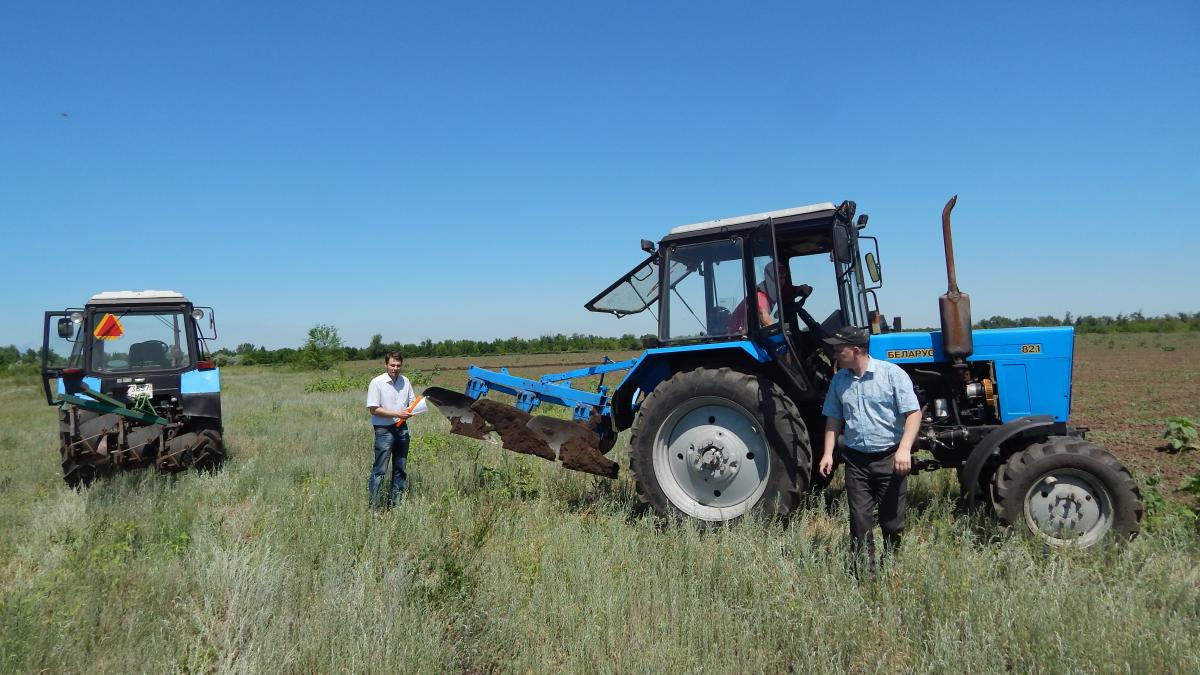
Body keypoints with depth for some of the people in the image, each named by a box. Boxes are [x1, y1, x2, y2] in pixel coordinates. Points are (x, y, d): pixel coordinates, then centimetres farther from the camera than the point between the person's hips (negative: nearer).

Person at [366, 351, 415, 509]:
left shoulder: (405, 382, 7)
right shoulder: (377, 383, -10)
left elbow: (412, 402, 15)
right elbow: (373, 409, -13)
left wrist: (410, 412, -9)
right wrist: (397, 414, -19)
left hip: (402, 429, 6)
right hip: (384, 430, -6)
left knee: (400, 469, 13)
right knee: (380, 470, -4)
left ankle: (396, 502, 24)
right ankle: (372, 504, 3)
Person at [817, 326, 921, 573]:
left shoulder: (892, 373, -8)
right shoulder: (839, 380, 6)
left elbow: (913, 413, -10)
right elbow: (834, 419, 14)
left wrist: (904, 449, -21)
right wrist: (828, 453, 4)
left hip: (889, 458, -3)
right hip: (856, 460, 4)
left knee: (891, 520, 5)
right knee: (860, 521, 4)